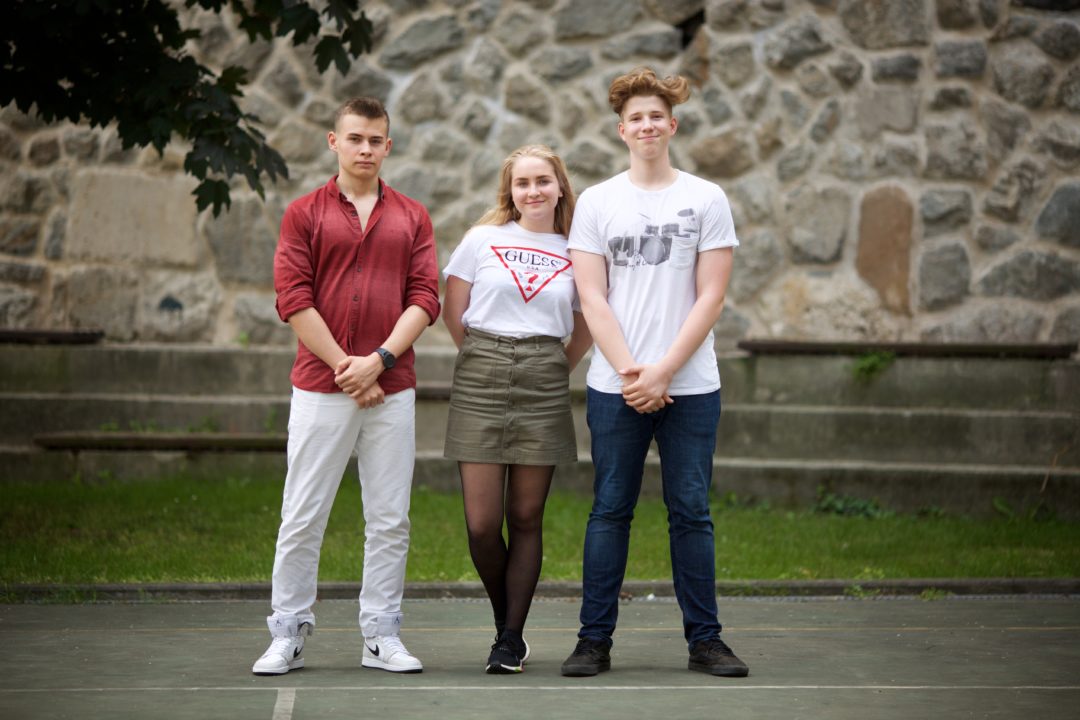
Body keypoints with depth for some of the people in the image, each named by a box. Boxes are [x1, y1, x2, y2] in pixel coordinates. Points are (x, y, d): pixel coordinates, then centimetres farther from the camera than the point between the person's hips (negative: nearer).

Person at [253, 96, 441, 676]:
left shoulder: (412, 217, 11)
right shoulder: (305, 214, 4)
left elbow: (424, 298, 2)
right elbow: (294, 300, -4)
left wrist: (379, 359, -11)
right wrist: (345, 368, -9)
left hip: (392, 389, 2)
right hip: (320, 387, -2)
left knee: (389, 520, 4)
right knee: (302, 519, 0)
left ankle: (381, 637, 12)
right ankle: (288, 636, 9)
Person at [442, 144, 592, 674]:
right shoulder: (483, 239, 5)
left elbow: (585, 327, 18)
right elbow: (453, 311, 10)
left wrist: (557, 369, 10)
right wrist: (484, 360, 11)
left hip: (543, 387, 1)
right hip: (480, 380, 0)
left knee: (526, 519, 1)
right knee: (481, 524, -4)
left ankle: (512, 639, 9)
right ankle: (504, 621, 19)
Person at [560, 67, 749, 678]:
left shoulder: (707, 200, 5)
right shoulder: (597, 202, 7)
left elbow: (711, 297, -1)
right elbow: (593, 298, 2)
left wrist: (662, 372, -9)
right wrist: (629, 371, -10)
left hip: (691, 386, 0)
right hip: (615, 388, 0)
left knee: (691, 511, 3)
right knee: (610, 510, 3)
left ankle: (704, 638, 10)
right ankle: (595, 639, 8)